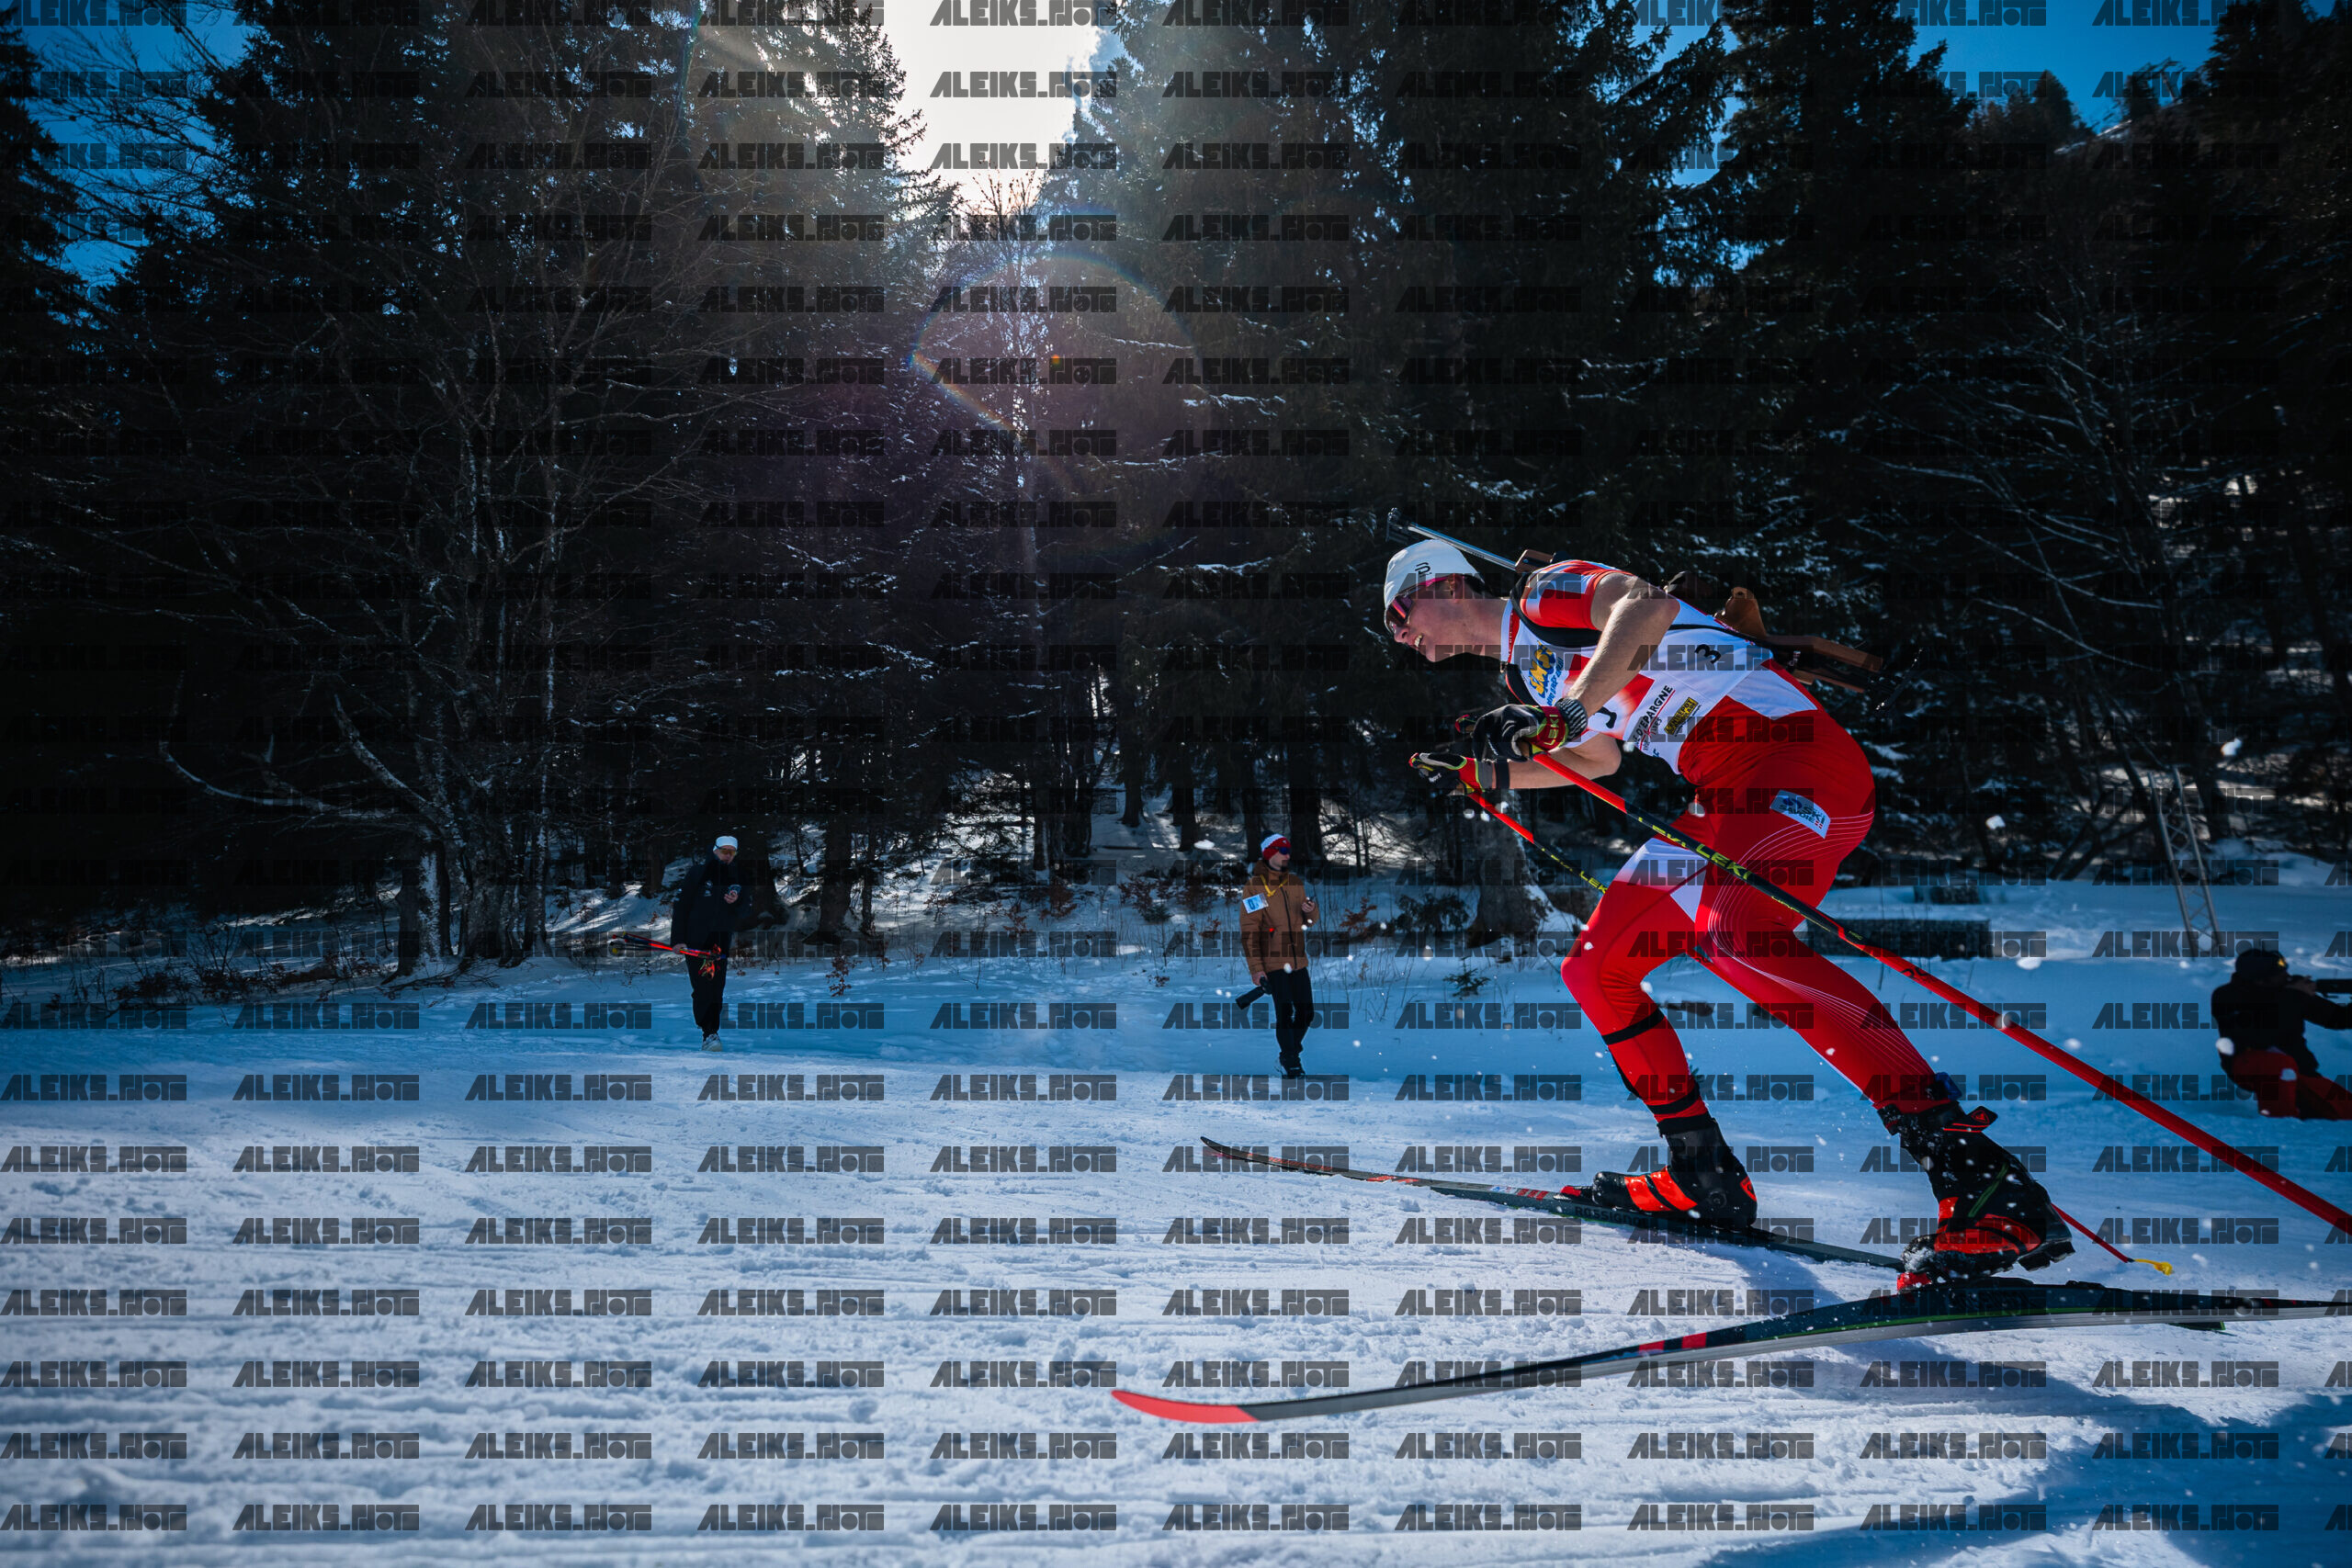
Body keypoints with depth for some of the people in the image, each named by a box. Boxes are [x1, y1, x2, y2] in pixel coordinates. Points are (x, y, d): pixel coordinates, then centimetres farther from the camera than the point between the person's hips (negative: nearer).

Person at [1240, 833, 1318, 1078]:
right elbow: (1249, 931, -11)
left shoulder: (1296, 883, 10)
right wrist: (1255, 968, -16)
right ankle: (1291, 1063, 5)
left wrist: (1310, 911, -7)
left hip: (1298, 961, 6)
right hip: (1273, 962, -6)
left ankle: (1290, 1053, 26)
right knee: (1285, 1013, -8)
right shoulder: (1254, 887, -7)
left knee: (1306, 1013, 6)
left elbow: (1310, 921, 18)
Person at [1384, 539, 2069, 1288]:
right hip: (1726, 801, 10)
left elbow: (1644, 604, -23)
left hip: (1788, 749, -10)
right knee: (1595, 968, 9)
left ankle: (1981, 1180, -35)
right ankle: (1704, 1178, 16)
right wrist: (1487, 774, 32)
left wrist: (1563, 712, -32)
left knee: (1737, 940, -33)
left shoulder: (1543, 593, -2)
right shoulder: (1526, 667, 25)